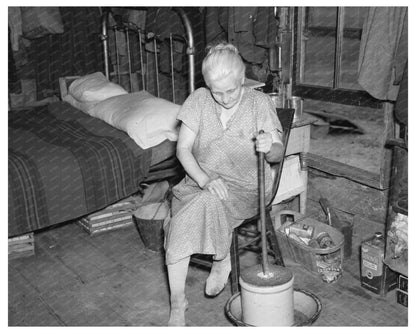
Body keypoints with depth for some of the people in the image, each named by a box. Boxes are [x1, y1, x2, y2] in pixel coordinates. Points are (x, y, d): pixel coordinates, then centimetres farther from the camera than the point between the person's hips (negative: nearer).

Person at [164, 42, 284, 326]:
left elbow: (278, 154, -5)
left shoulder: (260, 103, -7)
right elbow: (183, 149, -4)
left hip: (247, 188, -2)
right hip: (201, 180, 3)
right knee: (178, 225, -25)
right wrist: (204, 180, -21)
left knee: (210, 203, -35)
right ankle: (177, 305, -12)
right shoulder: (199, 100, -2)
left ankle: (221, 260, -7)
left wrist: (270, 147, -31)